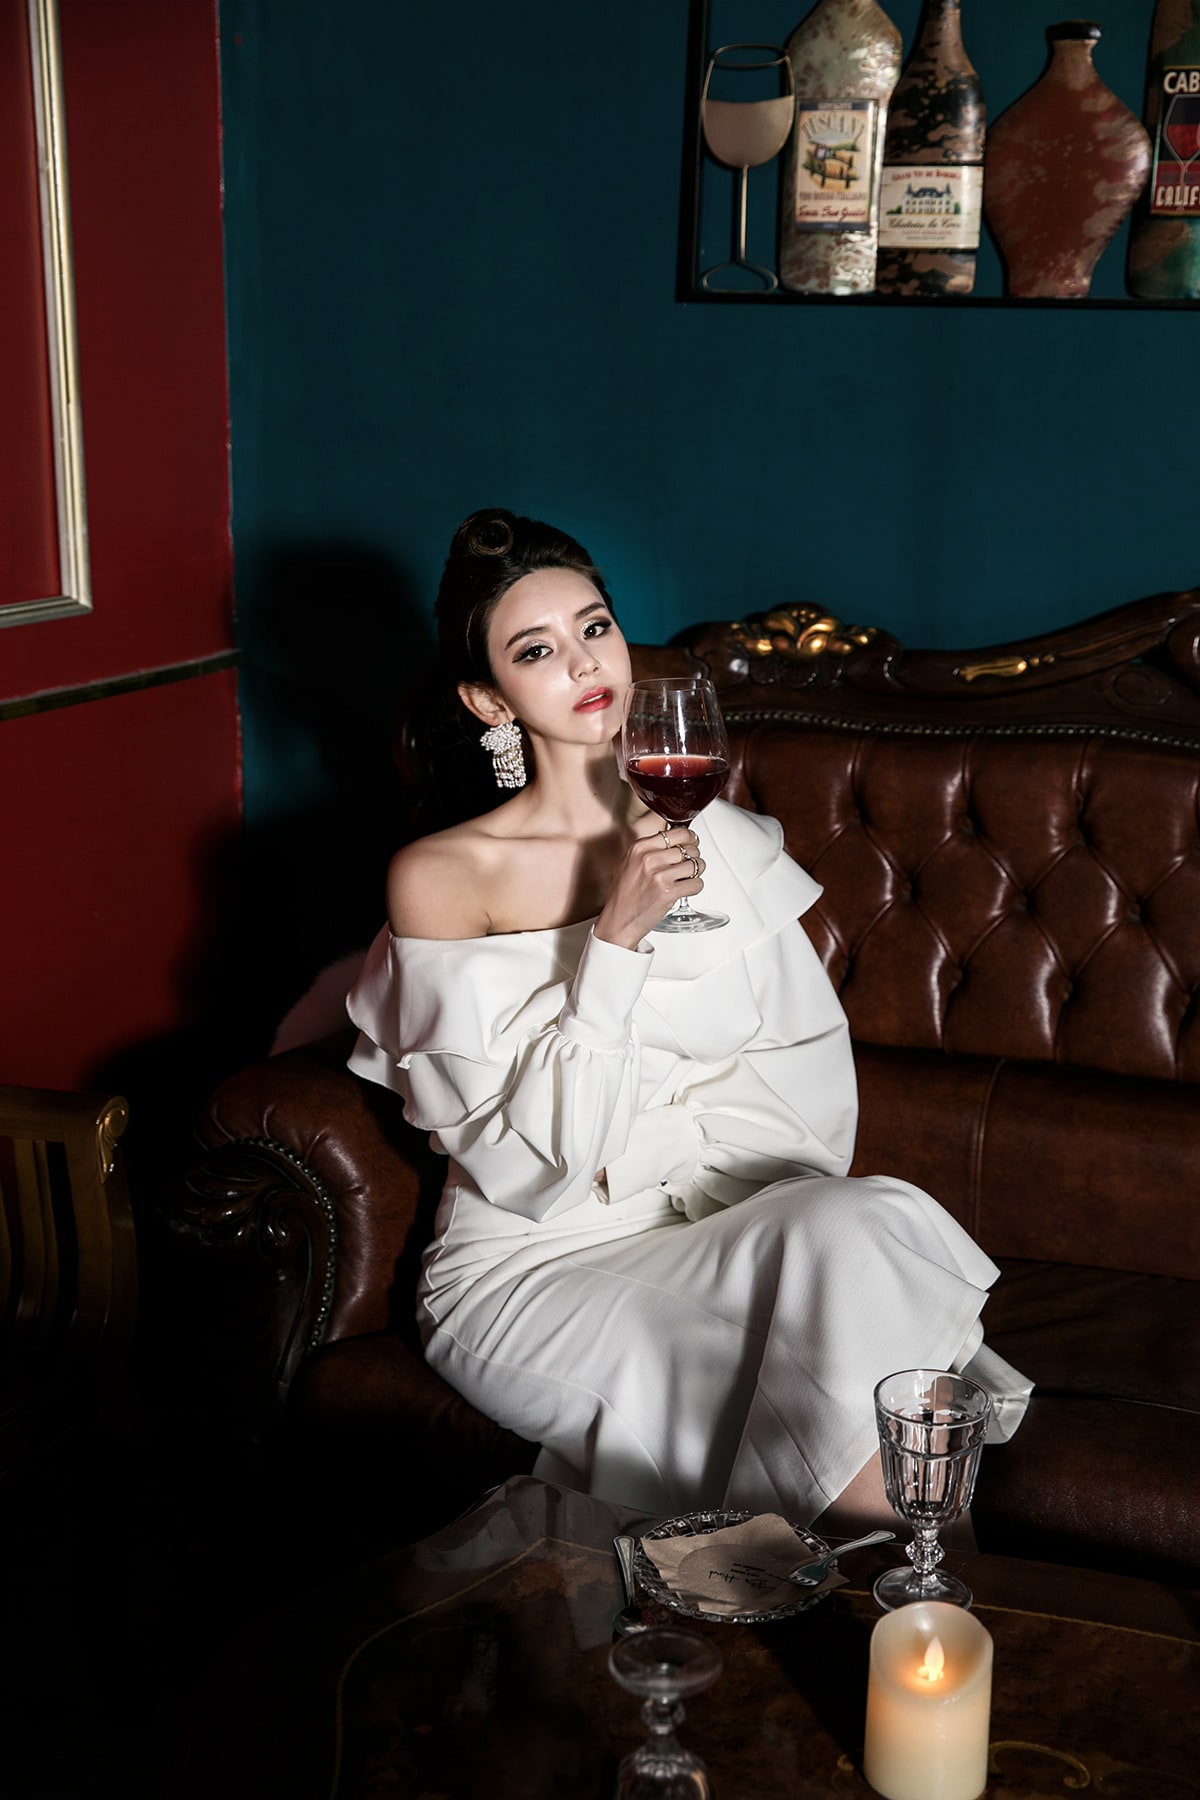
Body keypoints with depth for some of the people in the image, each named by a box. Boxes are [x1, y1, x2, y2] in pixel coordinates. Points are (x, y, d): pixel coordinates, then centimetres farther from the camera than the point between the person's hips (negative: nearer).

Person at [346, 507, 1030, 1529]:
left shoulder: (721, 840, 7)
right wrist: (614, 942, -20)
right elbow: (527, 1168, -12)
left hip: (728, 1224, 4)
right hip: (535, 1271, -4)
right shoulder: (442, 877, -6)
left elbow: (809, 1080, 3)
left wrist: (645, 1155, -13)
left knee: (863, 1226, -29)